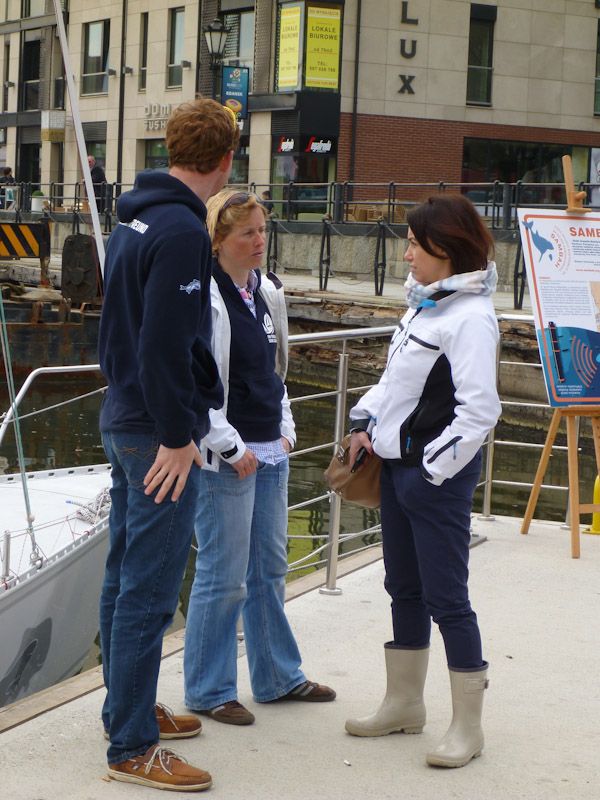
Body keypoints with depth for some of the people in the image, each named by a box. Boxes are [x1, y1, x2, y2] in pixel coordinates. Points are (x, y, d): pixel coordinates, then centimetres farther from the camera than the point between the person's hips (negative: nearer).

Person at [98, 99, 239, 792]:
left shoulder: (132, 219, 12)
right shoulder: (182, 230, -19)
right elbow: (165, 343, -24)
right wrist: (177, 436, -19)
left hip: (122, 416, 10)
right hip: (157, 431, -10)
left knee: (125, 575, 18)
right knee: (149, 590, -5)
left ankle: (129, 707, 31)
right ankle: (132, 747, 2)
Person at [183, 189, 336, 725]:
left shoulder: (267, 292, 12)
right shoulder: (205, 298, -15)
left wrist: (285, 428, 15)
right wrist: (231, 446, -17)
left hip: (270, 453, 9)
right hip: (226, 459, -8)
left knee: (270, 569, 17)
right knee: (224, 576, -2)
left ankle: (278, 677, 29)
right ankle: (209, 691, 12)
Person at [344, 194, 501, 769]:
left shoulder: (469, 317, -18)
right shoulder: (422, 306, 10)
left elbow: (478, 409, -22)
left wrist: (436, 467, -18)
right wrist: (365, 423, 9)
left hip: (437, 476, -9)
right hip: (398, 465, 9)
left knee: (446, 597, -2)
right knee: (404, 589, 17)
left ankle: (467, 726, 9)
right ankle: (404, 704, 31)